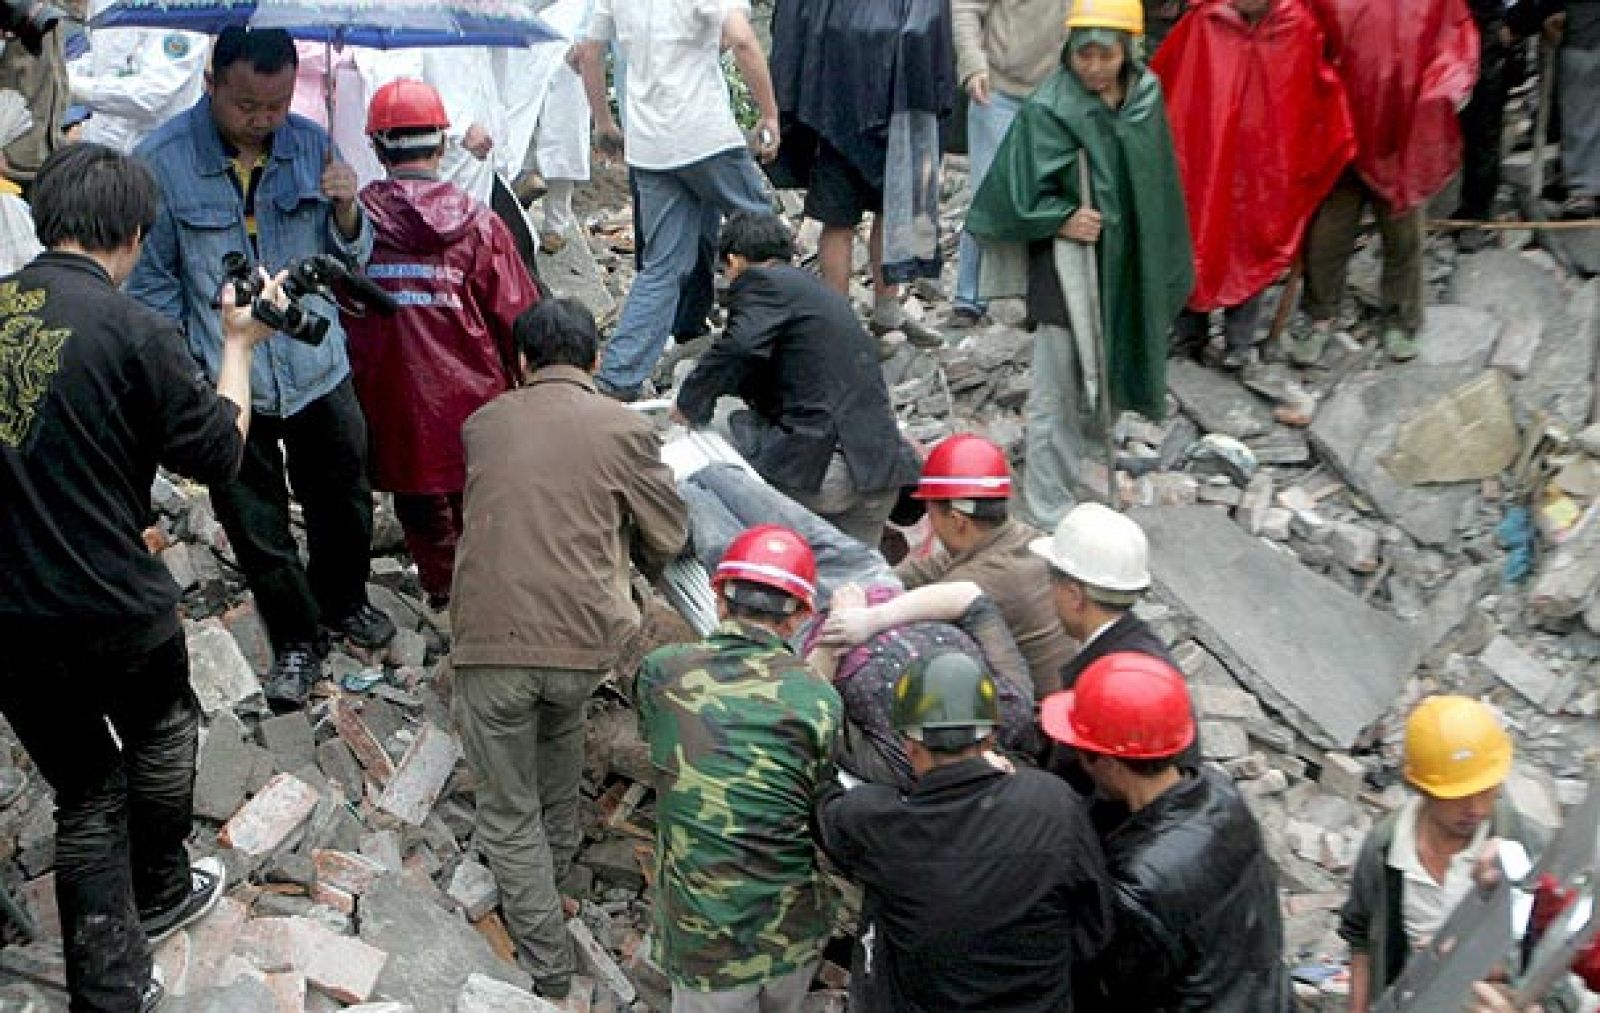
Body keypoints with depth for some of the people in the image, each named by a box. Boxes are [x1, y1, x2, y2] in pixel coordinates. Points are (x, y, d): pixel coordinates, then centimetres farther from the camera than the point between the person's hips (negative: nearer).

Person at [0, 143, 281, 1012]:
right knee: (162, 732, 27)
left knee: (87, 793, 18)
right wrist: (239, 344, 6)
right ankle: (159, 892, 47)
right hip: (112, 610, -4)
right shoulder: (134, 331, -16)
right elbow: (217, 453, -5)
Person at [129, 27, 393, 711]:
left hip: (318, 369, 3)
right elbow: (152, 282, -5)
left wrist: (346, 211, -18)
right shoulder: (160, 161, -13)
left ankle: (343, 603, 47)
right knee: (256, 525, 11)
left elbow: (350, 258, 4)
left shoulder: (311, 145, -4)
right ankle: (296, 641, 33)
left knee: (342, 499, 20)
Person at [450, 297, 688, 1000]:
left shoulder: (480, 425, 10)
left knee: (508, 814, 12)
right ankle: (559, 849, 44)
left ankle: (546, 966, 18)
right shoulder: (624, 429, 3)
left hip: (488, 639, 0)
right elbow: (668, 537, 9)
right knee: (561, 713, 34)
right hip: (585, 638, 0)